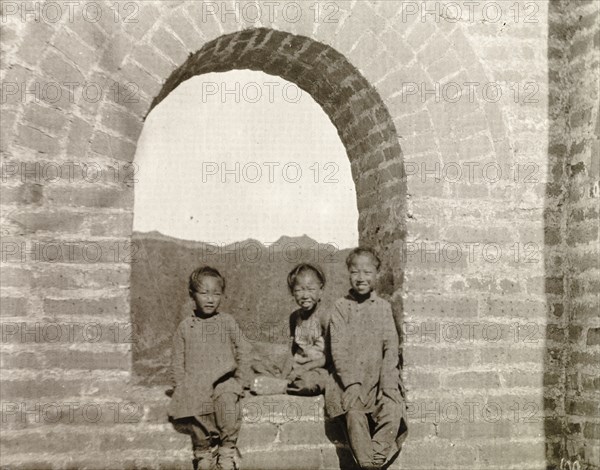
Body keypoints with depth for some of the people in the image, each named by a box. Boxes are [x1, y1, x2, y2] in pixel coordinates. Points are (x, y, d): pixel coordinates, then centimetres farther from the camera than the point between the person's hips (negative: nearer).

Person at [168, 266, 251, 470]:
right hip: (194, 384, 1)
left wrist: (240, 382, 0)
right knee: (195, 407, -28)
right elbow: (177, 363, 11)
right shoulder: (185, 327, 10)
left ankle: (227, 449, -14)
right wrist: (182, 388, 0)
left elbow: (244, 353, 8)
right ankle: (204, 450, -3)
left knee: (227, 401, -32)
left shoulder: (227, 322, 8)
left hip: (225, 379, -1)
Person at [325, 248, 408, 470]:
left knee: (393, 410, -24)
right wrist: (352, 383, -16)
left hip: (379, 378, 2)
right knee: (354, 414, -27)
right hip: (350, 379, -2)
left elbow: (391, 347, 1)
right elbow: (338, 348, -4)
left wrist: (387, 384, -11)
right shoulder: (341, 307, 4)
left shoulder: (384, 307, 8)